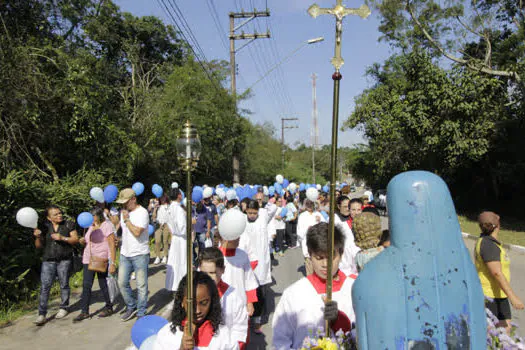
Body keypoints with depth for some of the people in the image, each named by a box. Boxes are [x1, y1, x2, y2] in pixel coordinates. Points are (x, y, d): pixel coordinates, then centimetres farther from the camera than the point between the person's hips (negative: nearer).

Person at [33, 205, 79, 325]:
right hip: (48, 260, 1)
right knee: (44, 286, -5)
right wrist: (38, 237, -11)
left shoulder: (68, 225, 2)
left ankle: (63, 308, 24)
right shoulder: (45, 227, 7)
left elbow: (75, 239, -1)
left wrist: (63, 238, -16)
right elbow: (39, 246, 9)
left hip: (64, 260, -1)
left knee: (64, 285, 8)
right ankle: (42, 314, 1)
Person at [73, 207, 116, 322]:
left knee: (103, 285, 4)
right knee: (86, 285, 3)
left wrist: (112, 263, -21)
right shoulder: (91, 226, 11)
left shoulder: (106, 225, -11)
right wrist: (83, 241, -1)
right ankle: (84, 311, 12)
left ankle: (109, 308, 22)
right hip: (88, 259, 7)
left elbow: (112, 245, -16)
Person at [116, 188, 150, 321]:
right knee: (122, 283, 8)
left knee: (141, 285, 2)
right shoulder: (123, 211, 10)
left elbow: (137, 232, -23)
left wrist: (127, 219, -15)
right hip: (125, 254, 7)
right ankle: (131, 307, 28)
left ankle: (141, 313, 15)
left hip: (140, 254, -7)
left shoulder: (142, 212, -13)